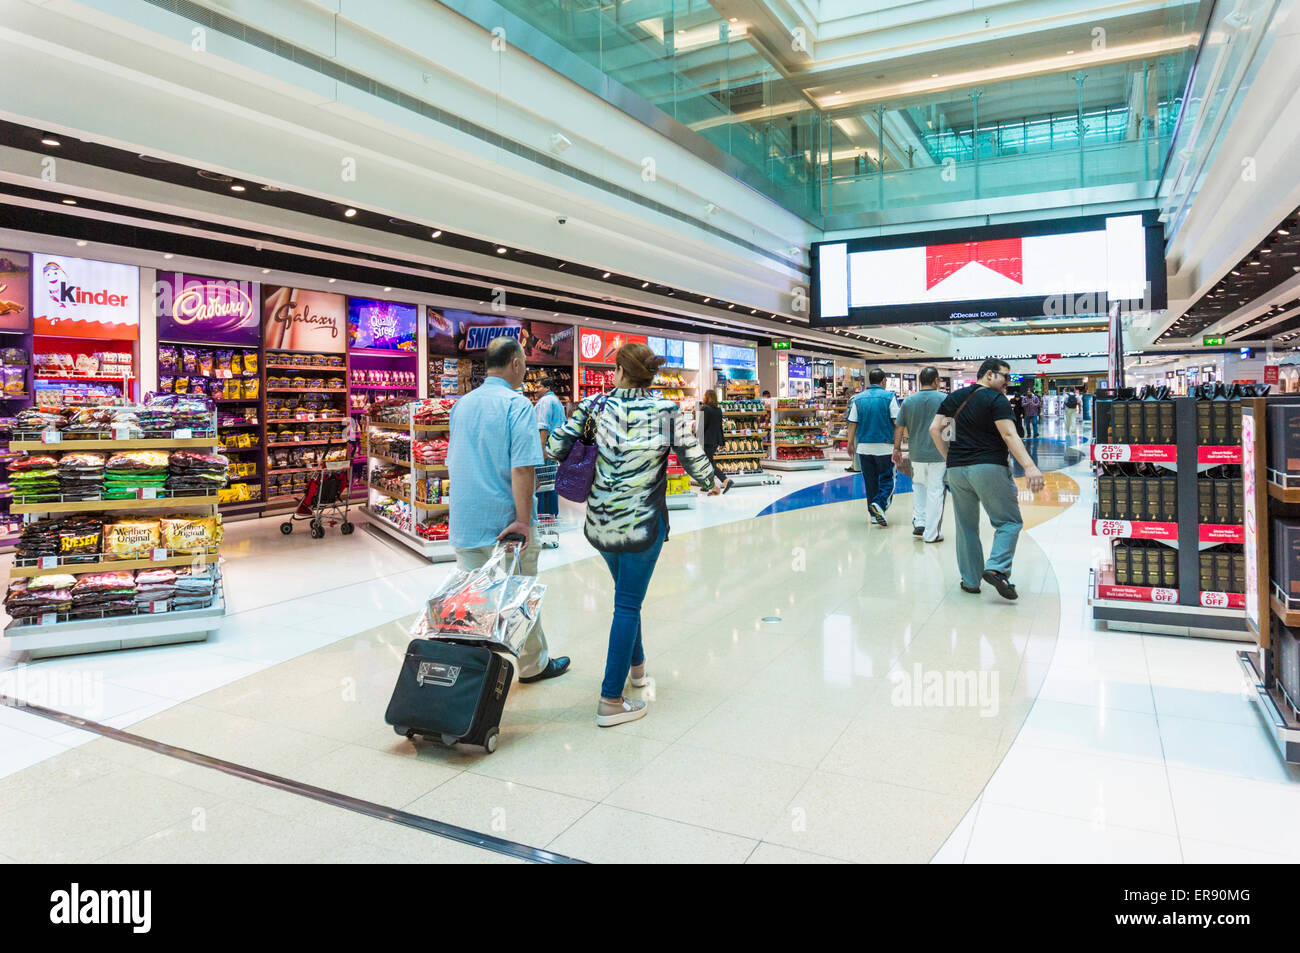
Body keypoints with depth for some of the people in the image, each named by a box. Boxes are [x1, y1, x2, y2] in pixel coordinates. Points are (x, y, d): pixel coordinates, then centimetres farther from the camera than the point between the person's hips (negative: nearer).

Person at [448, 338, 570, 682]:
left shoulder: (461, 405, 9)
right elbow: (522, 468, -22)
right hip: (505, 523, -6)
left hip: (465, 522, 6)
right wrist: (523, 520, -19)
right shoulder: (517, 404, -13)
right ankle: (533, 664, 26)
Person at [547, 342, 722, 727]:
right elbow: (693, 457, -3)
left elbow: (556, 446, -3)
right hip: (643, 522, -3)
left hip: (600, 522, 4)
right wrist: (711, 484, 17)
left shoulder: (596, 405, -3)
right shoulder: (667, 411, -7)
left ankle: (636, 663, 43)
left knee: (627, 594, 25)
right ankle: (611, 701, 4)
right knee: (628, 604, 2)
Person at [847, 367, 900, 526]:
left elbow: (852, 424, 4)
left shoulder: (858, 399, 5)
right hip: (885, 447, -3)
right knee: (887, 480, 6)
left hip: (864, 446, 3)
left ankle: (874, 514, 15)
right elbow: (897, 422, -8)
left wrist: (851, 443, 14)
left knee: (870, 481, 11)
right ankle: (879, 503, -18)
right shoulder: (889, 396, -4)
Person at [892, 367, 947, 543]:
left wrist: (897, 449, 14)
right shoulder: (944, 399, -7)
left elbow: (899, 427, 5)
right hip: (939, 454, -3)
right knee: (935, 491, 3)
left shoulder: (908, 401, 2)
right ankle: (932, 533, 7)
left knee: (919, 485, 24)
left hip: (916, 453, 3)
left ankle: (919, 523, 16)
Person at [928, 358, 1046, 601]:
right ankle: (997, 568, -15)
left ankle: (970, 580, 15)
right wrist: (1029, 467, -24)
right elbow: (1009, 436, -17)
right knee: (1009, 522, 4)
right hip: (989, 468, -5)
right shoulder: (996, 400, -5)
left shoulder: (954, 397, 13)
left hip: (956, 470, 6)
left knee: (966, 527, 12)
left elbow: (934, 429, 11)